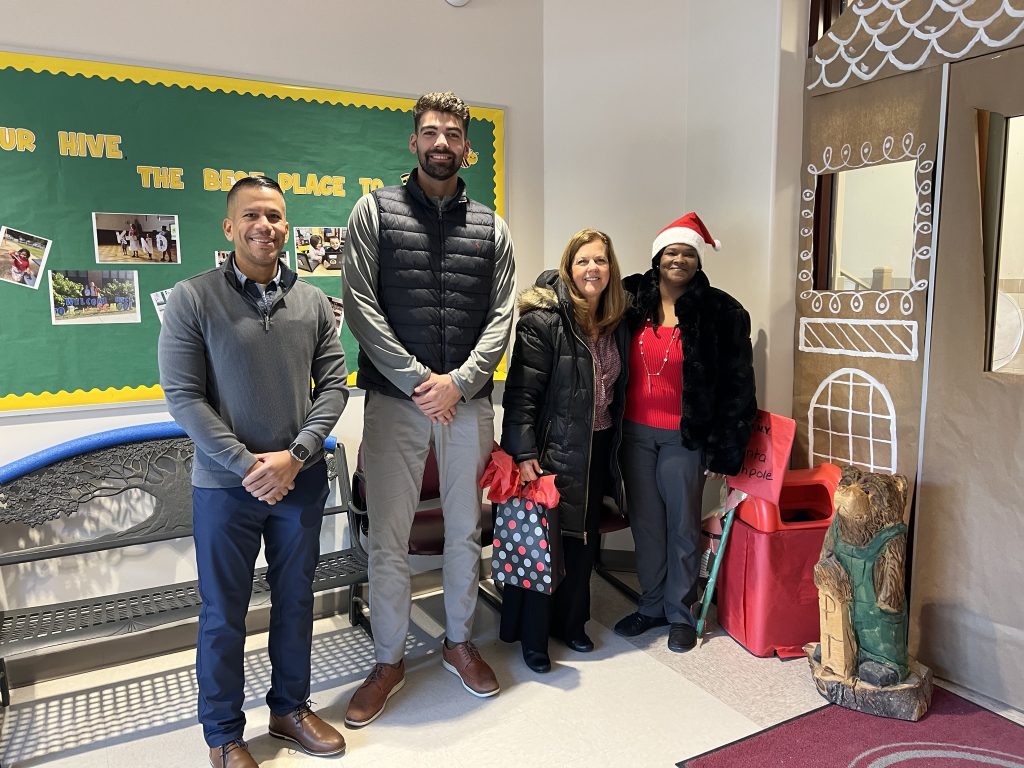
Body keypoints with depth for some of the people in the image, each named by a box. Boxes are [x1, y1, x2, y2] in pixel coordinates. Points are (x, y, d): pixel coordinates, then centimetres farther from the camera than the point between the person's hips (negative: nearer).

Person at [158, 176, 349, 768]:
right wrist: (247, 465, -15)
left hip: (301, 480, 3)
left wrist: (294, 457, -11)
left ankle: (291, 708, 37)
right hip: (225, 485, -3)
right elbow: (183, 396, -10)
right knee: (224, 615, 11)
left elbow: (334, 386, 1)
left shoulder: (314, 302, 2)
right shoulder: (192, 299, -7)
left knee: (296, 601, 16)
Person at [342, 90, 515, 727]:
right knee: (389, 538, 6)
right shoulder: (376, 210, 2)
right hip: (394, 400, -2)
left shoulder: (491, 227, 9)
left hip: (467, 401, 2)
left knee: (466, 529, 14)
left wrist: (458, 382, -12)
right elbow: (360, 305, -6)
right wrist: (419, 380, -12)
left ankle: (460, 641, 34)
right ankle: (389, 662, 25)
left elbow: (500, 317, 2)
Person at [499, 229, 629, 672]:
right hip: (553, 451, -7)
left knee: (584, 540, 16)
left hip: (596, 450, 7)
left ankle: (571, 623, 35)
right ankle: (532, 637, 21)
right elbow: (521, 392, -17)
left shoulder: (616, 326, 7)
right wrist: (524, 453, -21)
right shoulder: (543, 320, -15)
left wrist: (614, 448, 14)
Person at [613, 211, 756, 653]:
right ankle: (651, 605, 30)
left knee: (683, 526, 7)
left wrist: (724, 447, -8)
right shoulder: (631, 301, 2)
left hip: (684, 437, -3)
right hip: (635, 433, 3)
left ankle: (680, 613, 25)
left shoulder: (720, 312, -5)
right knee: (644, 523, 13)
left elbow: (736, 383, -5)